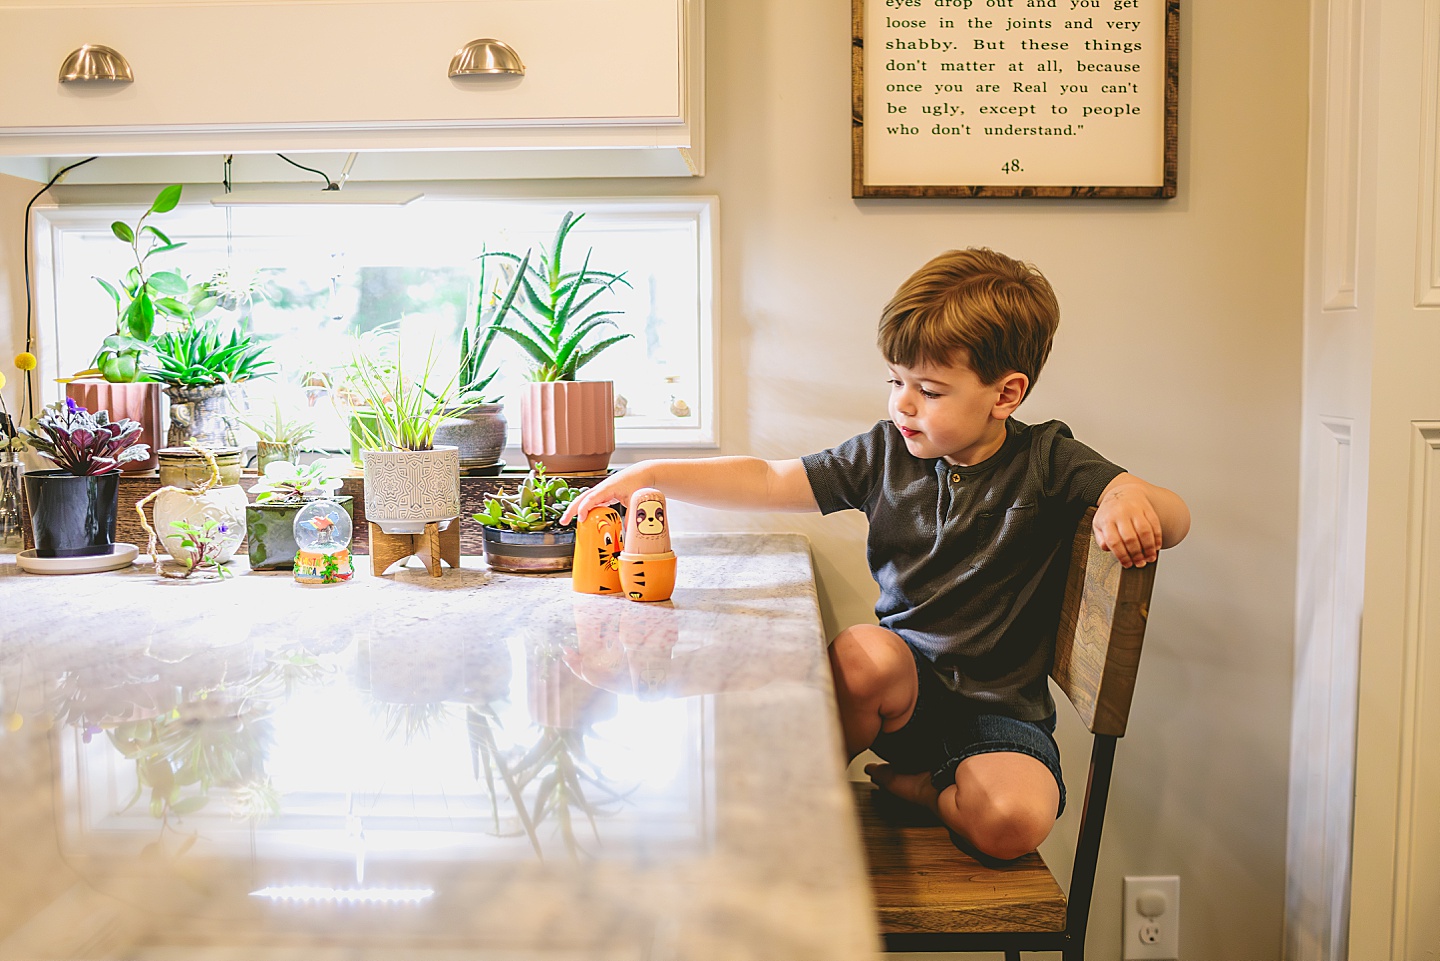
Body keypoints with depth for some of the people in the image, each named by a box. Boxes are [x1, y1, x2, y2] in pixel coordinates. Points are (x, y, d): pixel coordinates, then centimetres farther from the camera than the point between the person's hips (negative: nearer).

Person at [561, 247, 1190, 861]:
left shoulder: (1046, 461, -6)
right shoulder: (885, 454, 0)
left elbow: (1175, 519, -11)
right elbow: (768, 482, 0)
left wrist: (1131, 499, -35)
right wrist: (651, 475, -9)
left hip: (1000, 709, -1)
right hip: (905, 685, 2)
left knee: (1014, 821, -31)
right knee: (862, 650, -34)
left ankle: (912, 785, 0)